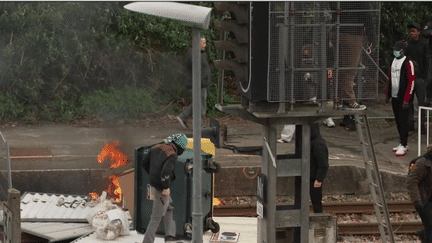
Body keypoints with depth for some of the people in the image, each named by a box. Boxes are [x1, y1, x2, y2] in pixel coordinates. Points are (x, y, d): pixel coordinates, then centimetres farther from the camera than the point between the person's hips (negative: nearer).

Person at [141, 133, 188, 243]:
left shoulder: (156, 147, 1)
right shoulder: (173, 156, -22)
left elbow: (144, 162, 9)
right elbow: (165, 172, -36)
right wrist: (166, 188, -23)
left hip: (153, 183, 8)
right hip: (161, 188, -8)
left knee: (169, 208, 27)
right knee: (157, 217, 4)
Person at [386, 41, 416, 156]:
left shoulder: (408, 63, -10)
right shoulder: (393, 62, 14)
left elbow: (411, 81, -14)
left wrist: (406, 99, -17)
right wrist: (388, 95, 19)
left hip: (403, 98, -7)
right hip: (394, 97, 7)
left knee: (403, 121, -7)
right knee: (398, 121, 11)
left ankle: (403, 146, -5)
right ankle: (402, 143, 20)